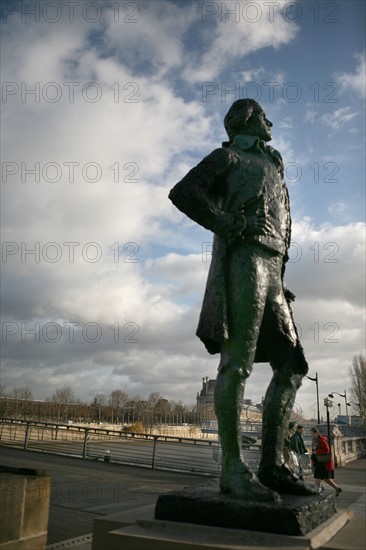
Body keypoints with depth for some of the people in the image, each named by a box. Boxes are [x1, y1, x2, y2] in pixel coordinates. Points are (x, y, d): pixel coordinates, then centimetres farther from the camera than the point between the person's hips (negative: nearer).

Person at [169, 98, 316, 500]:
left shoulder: (272, 168, 35)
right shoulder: (228, 156, 12)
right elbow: (182, 192, -3)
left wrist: (281, 279, 19)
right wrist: (227, 225, -11)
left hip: (271, 271, 8)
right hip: (245, 259, -8)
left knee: (291, 368, 0)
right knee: (237, 363, -13)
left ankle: (271, 466, 3)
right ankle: (233, 469, -11)